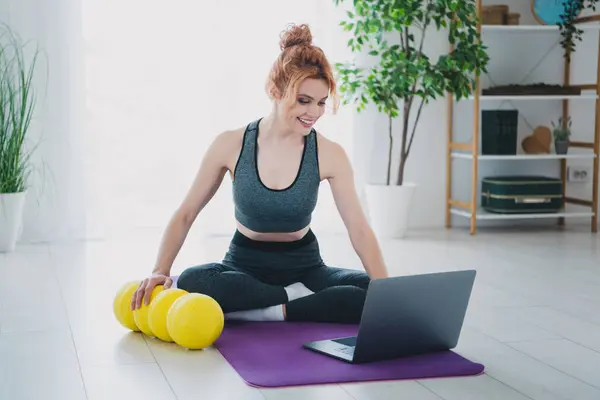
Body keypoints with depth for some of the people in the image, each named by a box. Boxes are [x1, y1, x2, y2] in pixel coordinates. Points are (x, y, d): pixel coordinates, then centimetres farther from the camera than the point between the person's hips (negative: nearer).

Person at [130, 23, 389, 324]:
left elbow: (359, 230, -12)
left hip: (304, 267, 0)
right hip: (245, 266, 0)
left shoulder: (329, 155, -10)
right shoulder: (231, 145, -10)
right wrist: (160, 271, -18)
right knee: (191, 283, -35)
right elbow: (185, 215, -3)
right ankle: (298, 299, -22)